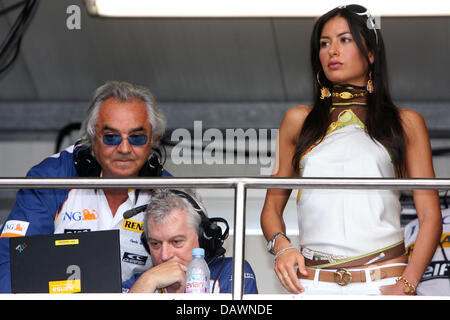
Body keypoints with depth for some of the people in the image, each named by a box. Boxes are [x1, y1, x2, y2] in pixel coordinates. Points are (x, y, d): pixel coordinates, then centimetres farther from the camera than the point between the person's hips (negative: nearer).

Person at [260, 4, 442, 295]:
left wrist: (406, 286, -10)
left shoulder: (406, 123, 12)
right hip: (313, 284, 1)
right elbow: (272, 206, 18)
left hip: (385, 282, -1)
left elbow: (430, 216, 5)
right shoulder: (299, 121, 17)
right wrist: (281, 245, -4)